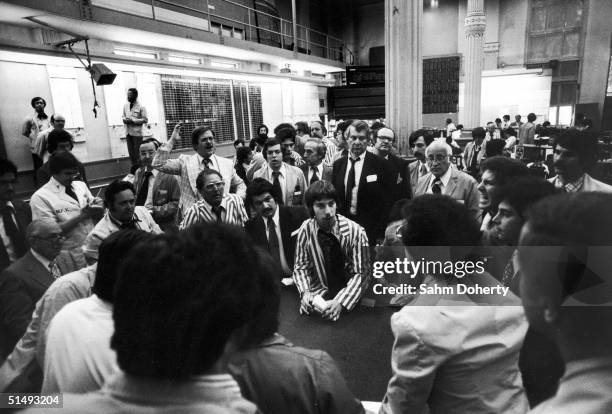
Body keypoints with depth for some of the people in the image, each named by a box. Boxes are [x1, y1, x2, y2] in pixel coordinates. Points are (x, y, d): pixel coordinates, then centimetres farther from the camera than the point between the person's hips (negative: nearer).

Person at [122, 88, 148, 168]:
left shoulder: (141, 106, -5)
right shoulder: (125, 106, 11)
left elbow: (145, 120, -9)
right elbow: (124, 117, 20)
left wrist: (133, 120, -15)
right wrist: (125, 120, -4)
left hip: (137, 133, -5)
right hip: (128, 132, 5)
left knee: (137, 153, -3)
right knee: (131, 153, 7)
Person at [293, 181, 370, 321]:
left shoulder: (355, 232, -18)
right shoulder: (306, 229, -10)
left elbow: (361, 274, -16)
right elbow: (300, 267, -2)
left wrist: (340, 302, -30)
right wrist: (305, 293, -21)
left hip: (347, 292, -1)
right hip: (319, 291, 2)